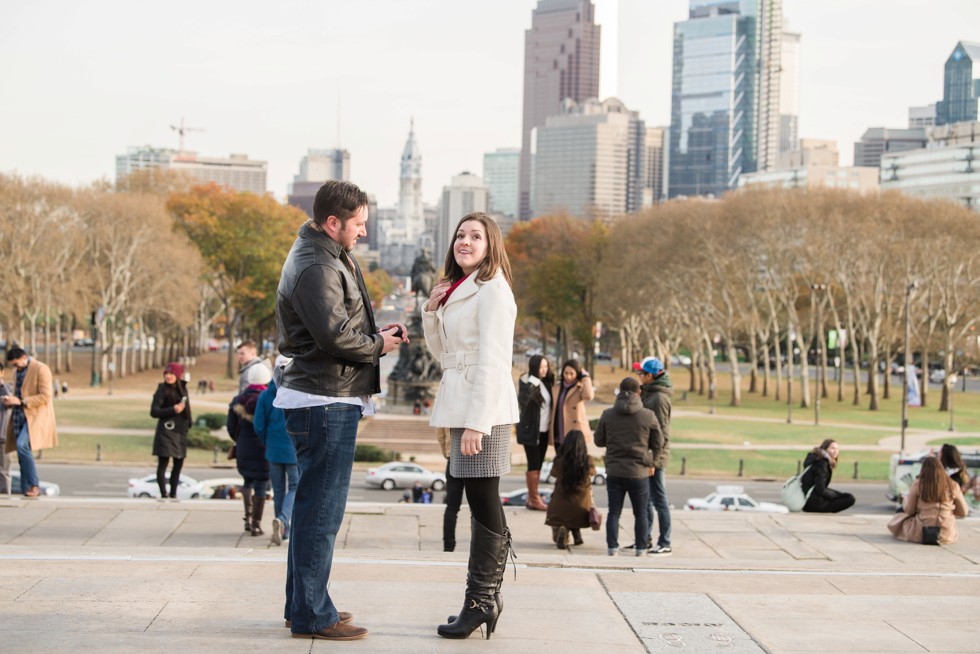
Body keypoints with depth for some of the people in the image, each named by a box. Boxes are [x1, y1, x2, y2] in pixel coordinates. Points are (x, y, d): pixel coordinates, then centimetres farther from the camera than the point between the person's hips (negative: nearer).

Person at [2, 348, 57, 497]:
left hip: (35, 417, -8)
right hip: (20, 418, 8)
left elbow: (45, 397, -15)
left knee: (22, 445, -26)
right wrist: (10, 401, 5)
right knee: (22, 454, 4)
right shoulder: (18, 373, 19)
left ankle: (34, 485, -20)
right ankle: (26, 491, 8)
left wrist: (20, 401, -19)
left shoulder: (41, 369, -7)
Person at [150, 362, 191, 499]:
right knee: (163, 463, -8)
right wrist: (173, 410, -21)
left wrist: (188, 423, 9)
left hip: (180, 431, 7)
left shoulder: (182, 388, 11)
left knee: (179, 463, 10)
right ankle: (164, 494, -10)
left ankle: (173, 494, 19)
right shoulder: (162, 390, -6)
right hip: (166, 430, -6)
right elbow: (154, 411, -11)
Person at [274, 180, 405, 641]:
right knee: (321, 508, -6)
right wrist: (378, 345, -8)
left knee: (313, 505, 17)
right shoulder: (315, 267, -18)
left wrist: (377, 332, 6)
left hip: (327, 399, 11)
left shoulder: (331, 257, 16)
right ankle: (311, 615, 0)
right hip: (325, 401, -11)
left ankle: (302, 603, 27)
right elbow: (336, 335, -24)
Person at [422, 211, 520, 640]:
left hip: (484, 407, -9)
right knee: (482, 504, 11)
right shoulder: (457, 290, 18)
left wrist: (476, 423, -22)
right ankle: (488, 599, 16)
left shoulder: (492, 290, -10)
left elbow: (492, 362, -17)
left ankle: (481, 601, -2)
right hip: (462, 404, 9)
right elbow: (441, 354, 22)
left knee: (483, 503, -6)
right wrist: (431, 311, 5)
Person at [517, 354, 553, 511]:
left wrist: (551, 423, 7)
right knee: (533, 464, -6)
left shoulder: (546, 383, 9)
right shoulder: (527, 383, -12)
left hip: (544, 431, 7)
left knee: (538, 465, 9)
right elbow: (522, 401, -30)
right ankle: (534, 499, -2)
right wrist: (533, 382, -33)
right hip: (531, 431, -7)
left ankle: (532, 498, 15)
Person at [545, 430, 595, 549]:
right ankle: (576, 531, 17)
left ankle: (562, 530, -10)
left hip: (560, 509, 1)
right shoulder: (588, 461, -8)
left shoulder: (559, 461, -9)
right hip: (581, 511, -1)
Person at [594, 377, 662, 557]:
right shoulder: (648, 416, -9)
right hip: (639, 473, -1)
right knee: (640, 513, 12)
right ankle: (641, 547, 16)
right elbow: (658, 443, -1)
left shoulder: (607, 415, -3)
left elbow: (599, 440, 5)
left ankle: (612, 546, 4)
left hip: (614, 471, 1)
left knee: (614, 512, 9)